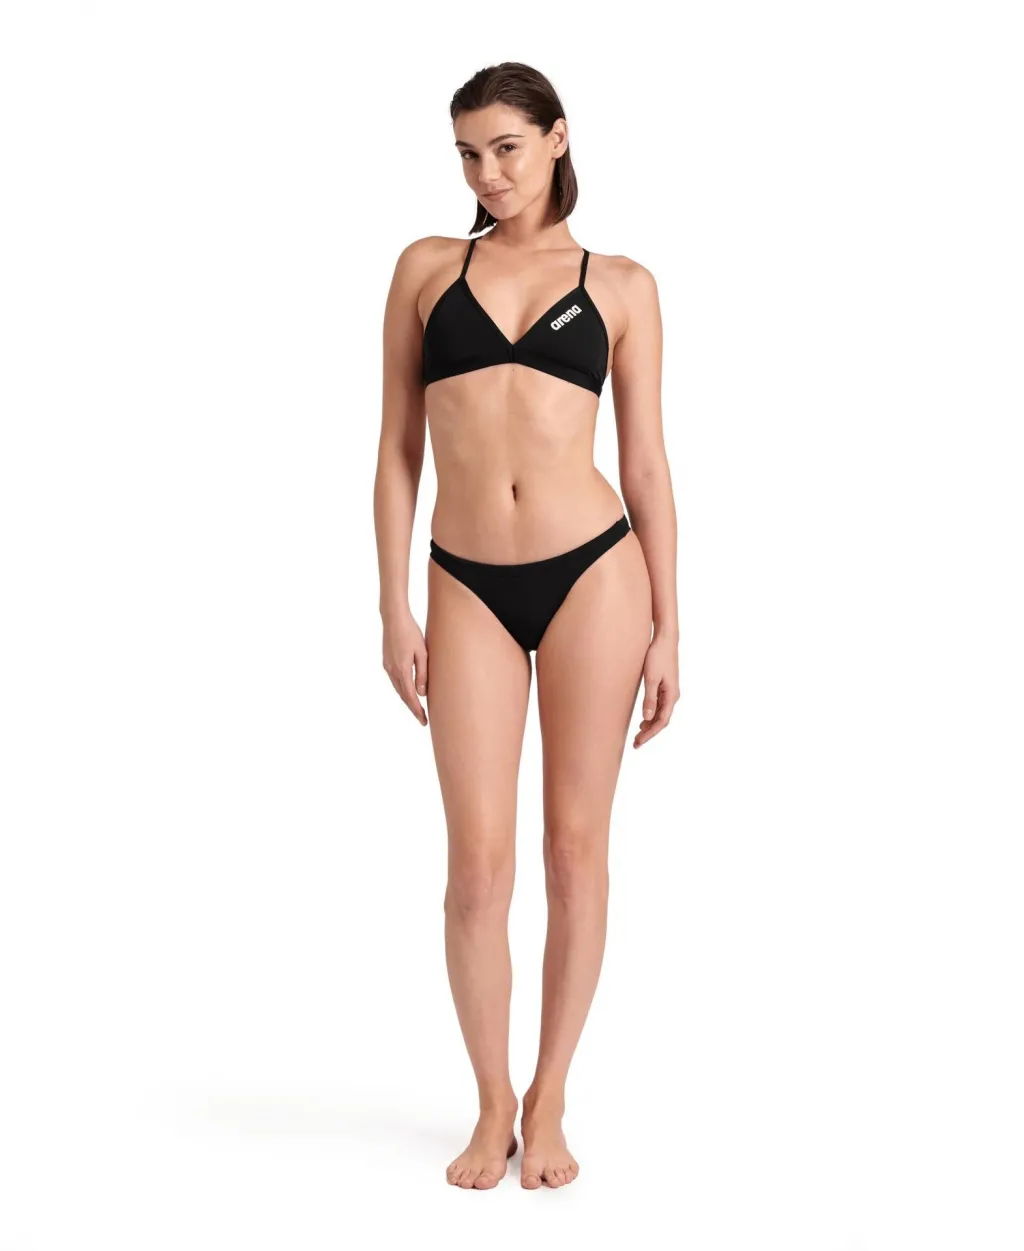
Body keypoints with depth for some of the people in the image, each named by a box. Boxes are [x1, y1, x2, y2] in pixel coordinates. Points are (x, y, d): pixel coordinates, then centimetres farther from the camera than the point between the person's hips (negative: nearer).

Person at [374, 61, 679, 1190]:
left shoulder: (621, 284, 7)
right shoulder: (427, 268, 9)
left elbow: (645, 464, 6)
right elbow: (397, 449, 8)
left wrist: (666, 626, 3)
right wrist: (394, 608, 2)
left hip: (593, 571, -1)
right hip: (469, 587, 1)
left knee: (575, 846, 6)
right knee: (478, 860, 1)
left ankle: (548, 1105, 21)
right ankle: (492, 1107, 20)